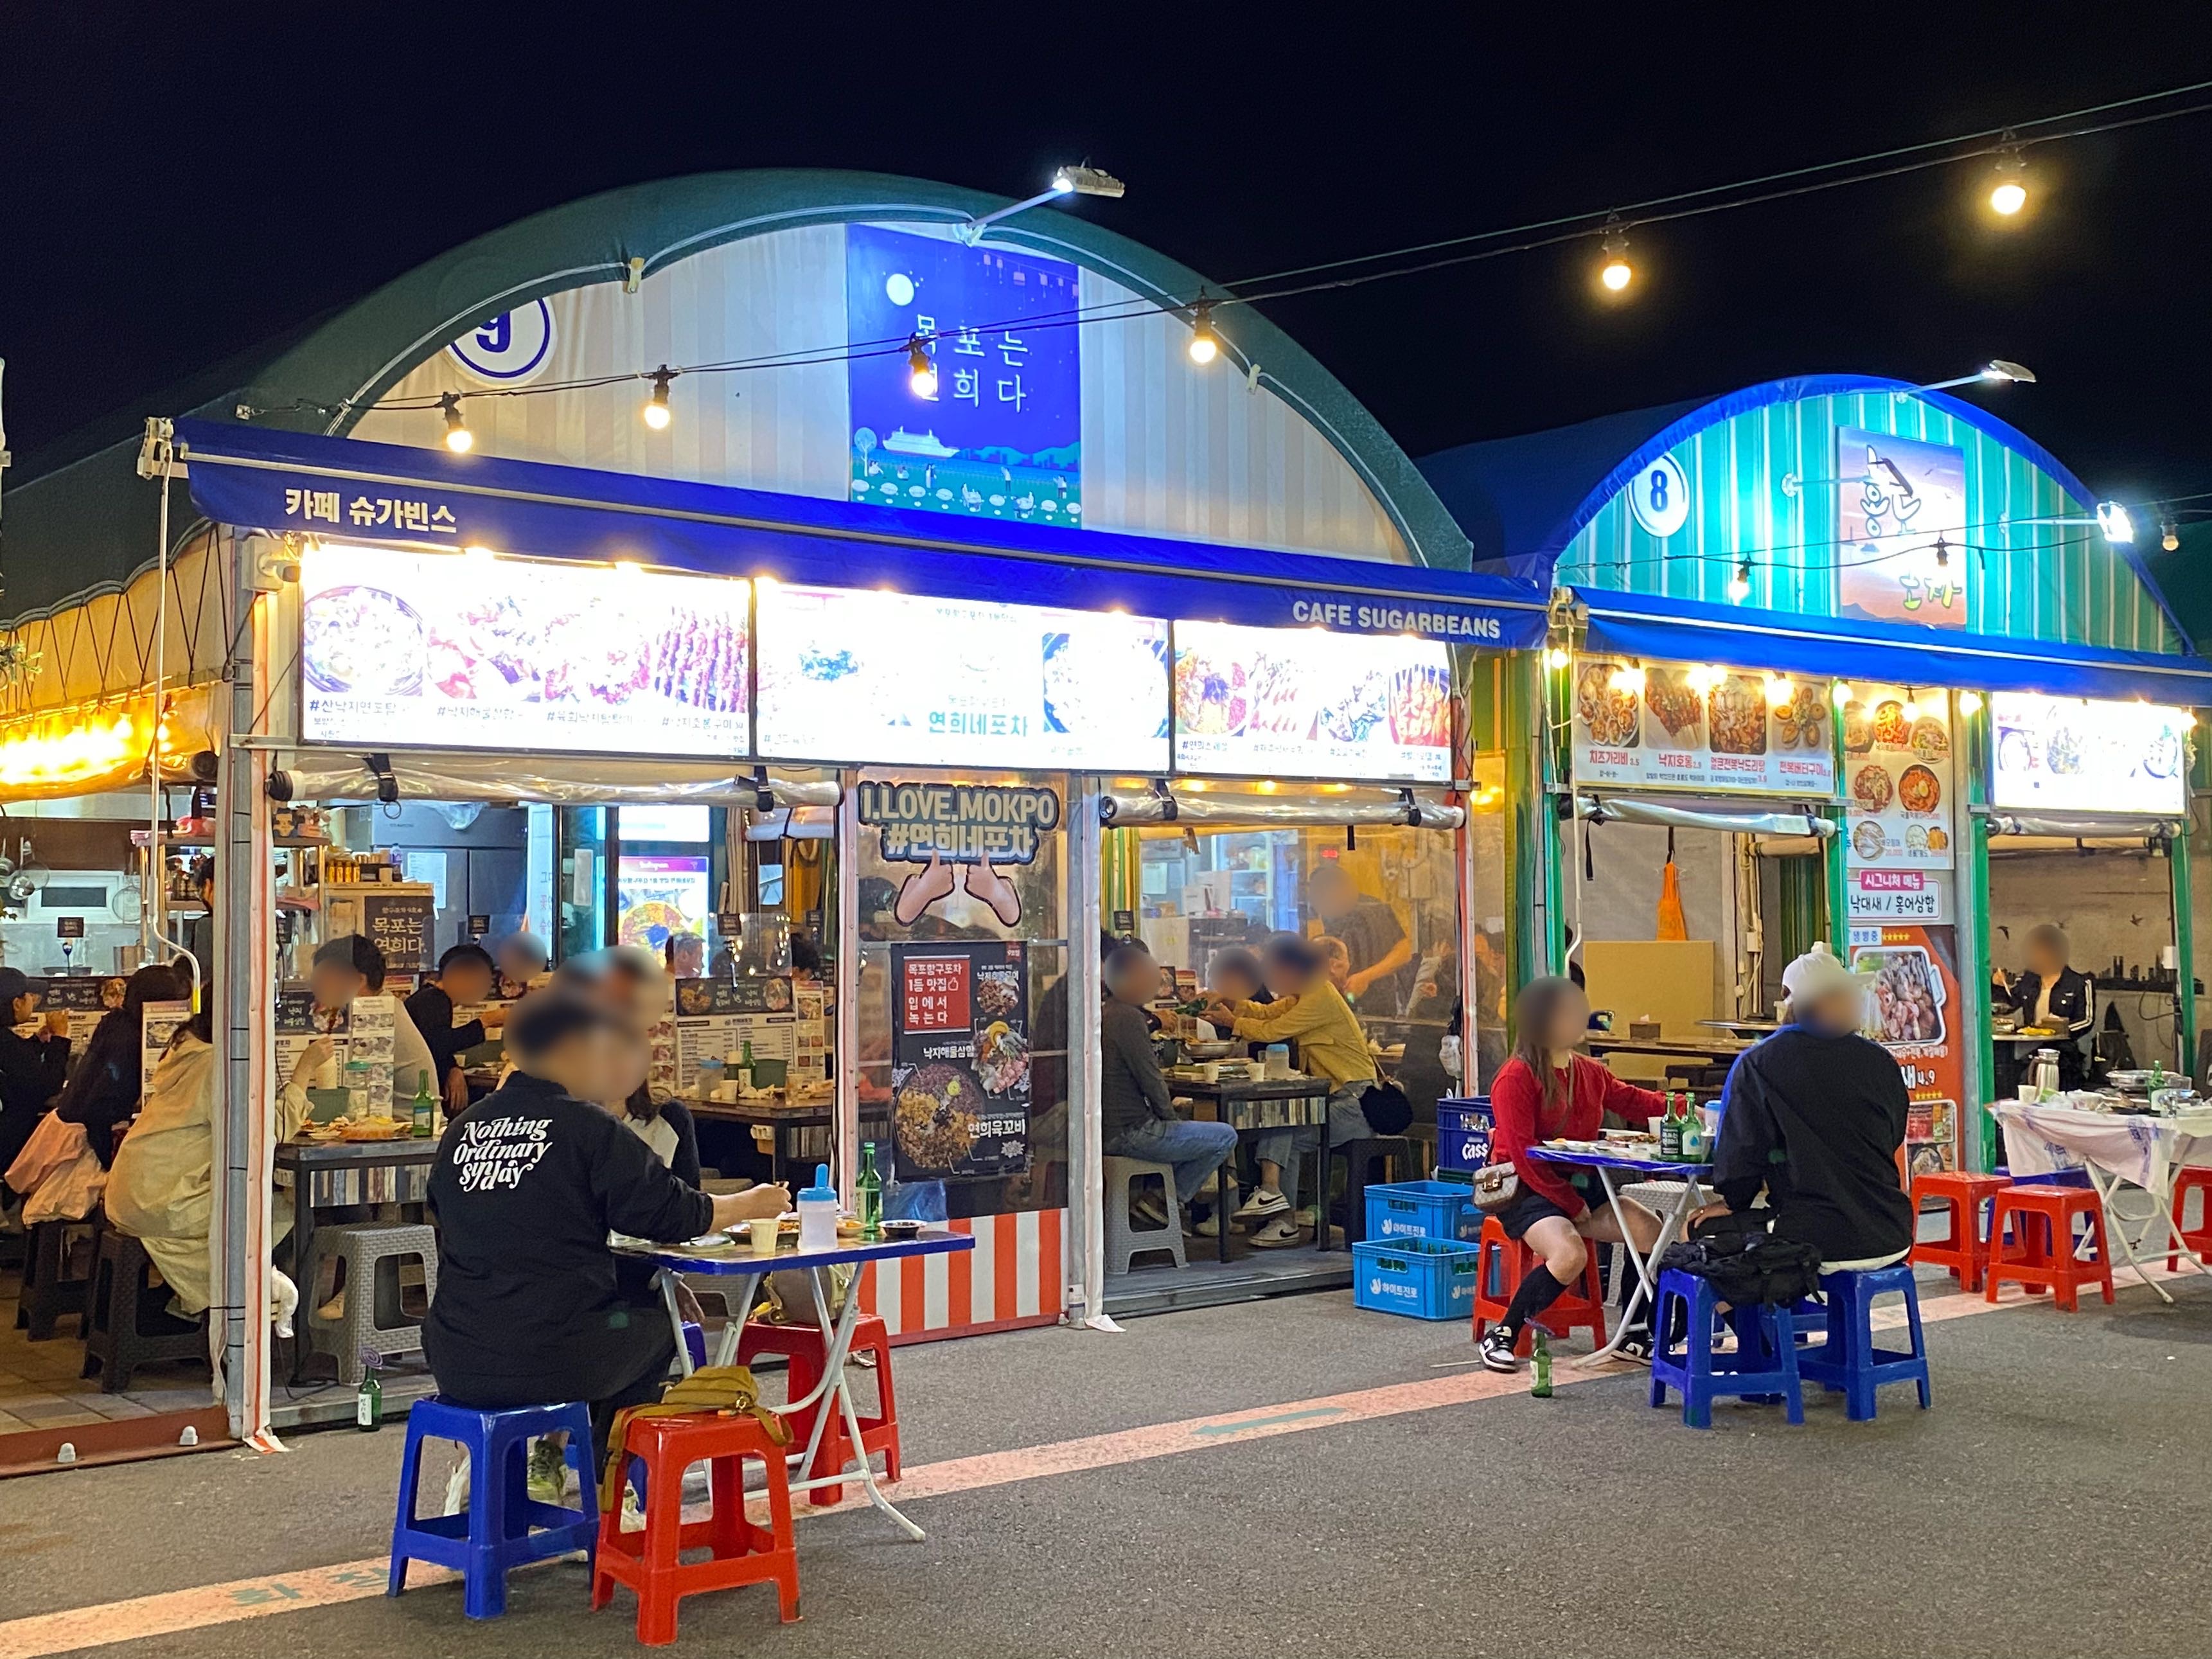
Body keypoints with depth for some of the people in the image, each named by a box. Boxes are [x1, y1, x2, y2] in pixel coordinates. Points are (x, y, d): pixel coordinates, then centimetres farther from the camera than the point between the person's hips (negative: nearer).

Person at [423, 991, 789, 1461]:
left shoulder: (459, 1131, 6)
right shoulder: (587, 1127, -9)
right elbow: (672, 1214, -7)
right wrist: (751, 1205, 11)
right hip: (554, 1362, -5)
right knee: (657, 1320, 23)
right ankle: (600, 1472, 33)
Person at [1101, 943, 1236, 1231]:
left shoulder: (1105, 1014, 15)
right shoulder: (1128, 1018, -16)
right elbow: (1150, 1078, -16)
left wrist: (1166, 1108, 15)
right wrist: (1170, 1117, -1)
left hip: (1107, 1129, 10)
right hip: (1129, 1134, -10)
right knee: (1226, 1137, -3)